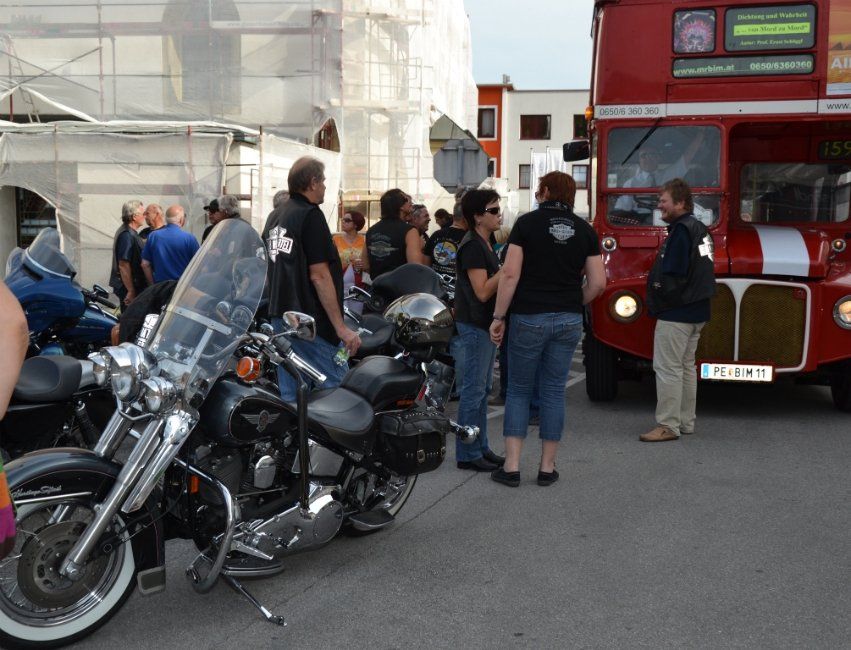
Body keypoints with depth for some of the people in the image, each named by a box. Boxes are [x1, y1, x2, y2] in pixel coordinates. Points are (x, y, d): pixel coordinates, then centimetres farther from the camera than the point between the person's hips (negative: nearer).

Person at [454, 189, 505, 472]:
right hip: (475, 324, -10)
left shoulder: (484, 244, 15)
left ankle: (480, 448, 23)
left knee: (483, 389, 14)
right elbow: (482, 291, -22)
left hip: (486, 323, 10)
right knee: (474, 390, -5)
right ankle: (468, 455, 2)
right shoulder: (472, 246, -16)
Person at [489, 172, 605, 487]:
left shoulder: (527, 222, -5)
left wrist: (499, 316, -5)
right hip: (568, 320, 3)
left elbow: (510, 274, -11)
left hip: (529, 317, -3)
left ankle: (511, 467, 6)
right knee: (554, 392, 10)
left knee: (518, 390, 8)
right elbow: (598, 282, 3)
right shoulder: (584, 229, 6)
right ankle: (547, 468, 15)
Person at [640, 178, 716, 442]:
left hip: (676, 314, -10)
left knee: (667, 368, -5)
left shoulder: (681, 231, -16)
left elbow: (671, 278, -21)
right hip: (696, 312, 10)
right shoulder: (700, 229, 14)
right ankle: (686, 422, 23)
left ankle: (667, 426, -3)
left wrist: (655, 305, -8)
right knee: (686, 366, 16)